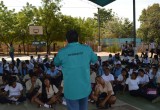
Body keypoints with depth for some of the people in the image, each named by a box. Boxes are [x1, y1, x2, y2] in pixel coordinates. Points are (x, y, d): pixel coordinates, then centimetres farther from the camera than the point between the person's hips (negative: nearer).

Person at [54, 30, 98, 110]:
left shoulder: (62, 52, -11)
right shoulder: (87, 49, -5)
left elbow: (56, 63, 10)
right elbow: (95, 59, 14)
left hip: (71, 89, -3)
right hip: (85, 88, 3)